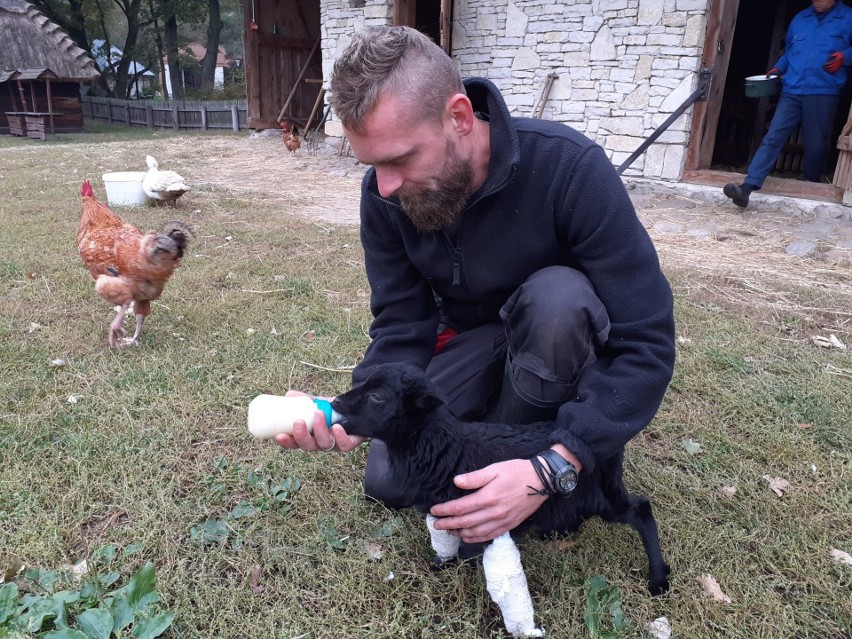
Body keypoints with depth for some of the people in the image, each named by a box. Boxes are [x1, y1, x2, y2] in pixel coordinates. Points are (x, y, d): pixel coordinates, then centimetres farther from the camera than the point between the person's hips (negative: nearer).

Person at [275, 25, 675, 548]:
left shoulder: (569, 167, -32)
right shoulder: (385, 196, -17)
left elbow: (647, 342, -31)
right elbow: (403, 328, -12)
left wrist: (555, 467, -40)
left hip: (563, 329, -2)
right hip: (470, 341, 3)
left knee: (557, 294, -37)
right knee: (389, 481, -12)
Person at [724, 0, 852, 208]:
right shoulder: (800, 19, 18)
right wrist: (778, 68, 12)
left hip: (823, 94, -2)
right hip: (791, 92, 2)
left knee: (815, 146, 3)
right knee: (773, 138, -12)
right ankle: (747, 188, -24)